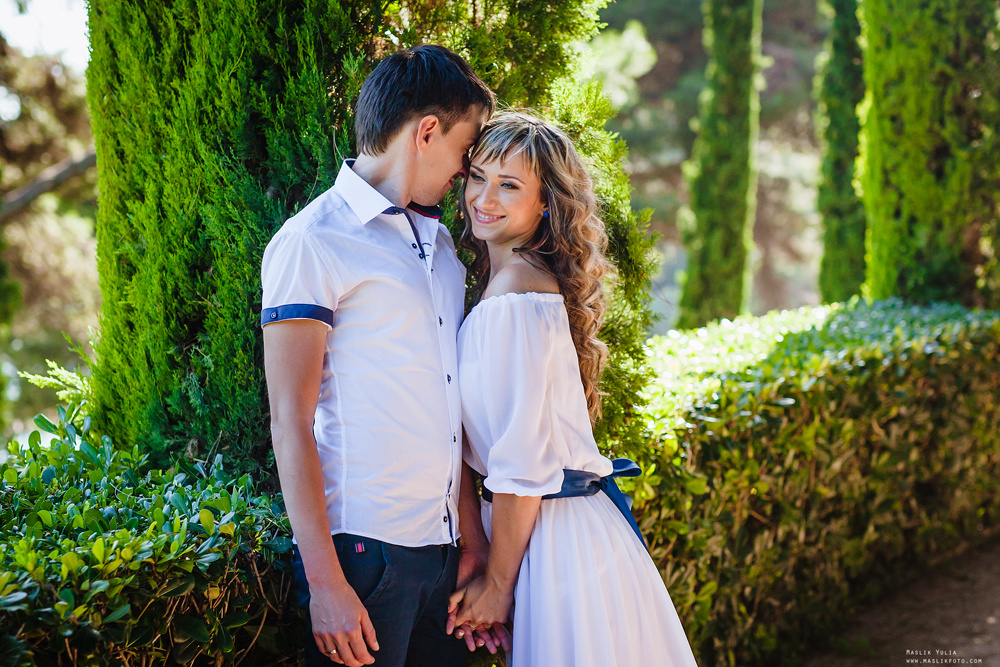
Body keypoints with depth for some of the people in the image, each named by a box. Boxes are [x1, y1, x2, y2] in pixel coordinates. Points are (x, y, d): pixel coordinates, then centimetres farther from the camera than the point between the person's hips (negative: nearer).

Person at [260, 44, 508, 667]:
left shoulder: (442, 242, 16)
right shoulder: (312, 243, -8)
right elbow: (291, 423, -12)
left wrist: (474, 545, 13)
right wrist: (324, 584, -15)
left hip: (443, 546, 7)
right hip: (364, 549, -7)